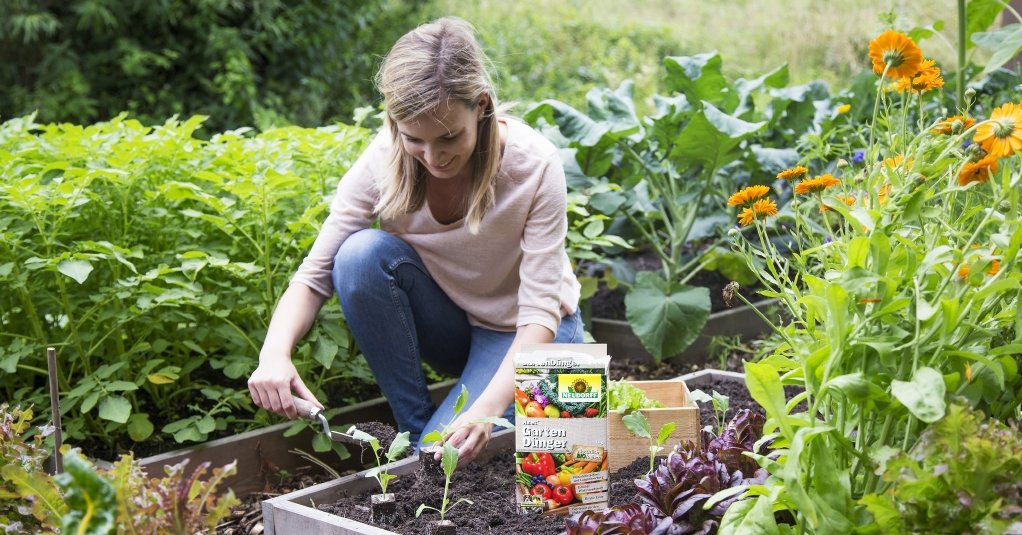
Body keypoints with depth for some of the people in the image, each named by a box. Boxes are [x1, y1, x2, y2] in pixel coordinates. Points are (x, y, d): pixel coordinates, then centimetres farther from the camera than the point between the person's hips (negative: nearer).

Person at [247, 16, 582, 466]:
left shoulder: (534, 165, -27)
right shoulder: (383, 161, -21)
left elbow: (540, 310, -28)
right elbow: (314, 275, -19)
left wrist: (487, 408, -44)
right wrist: (275, 353, -40)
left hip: (523, 336, -3)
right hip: (448, 325, 4)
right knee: (363, 253, -28)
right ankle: (414, 431, -13)